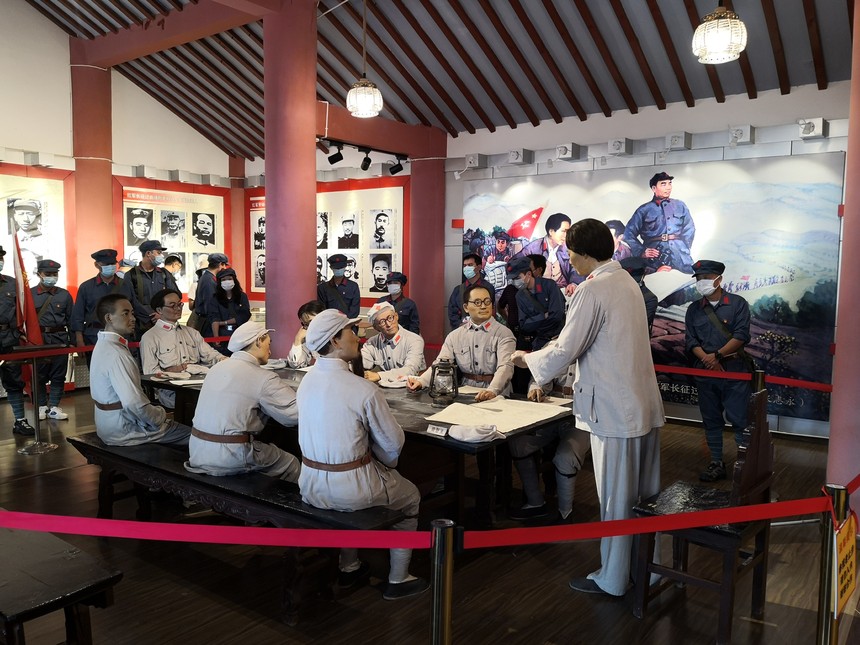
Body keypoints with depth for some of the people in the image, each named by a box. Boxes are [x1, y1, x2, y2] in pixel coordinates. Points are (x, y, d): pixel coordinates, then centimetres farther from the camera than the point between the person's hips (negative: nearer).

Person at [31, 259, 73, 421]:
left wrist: (72, 341, 5)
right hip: (38, 339, -1)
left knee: (58, 375, 4)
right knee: (39, 375, 5)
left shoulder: (64, 295, 7)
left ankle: (54, 407, 13)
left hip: (60, 338, 1)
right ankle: (42, 406, 17)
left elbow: (71, 319, 9)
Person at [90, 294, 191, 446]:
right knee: (192, 434, -7)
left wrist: (158, 412, 4)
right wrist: (161, 415, -13)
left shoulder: (105, 344, 8)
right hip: (123, 432, -10)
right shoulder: (116, 355, -24)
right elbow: (134, 404, -30)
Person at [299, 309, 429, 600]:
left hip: (311, 486, 6)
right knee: (410, 497, 22)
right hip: (351, 490, -6)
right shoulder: (364, 390, -22)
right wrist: (385, 462, 10)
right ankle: (398, 580, 29)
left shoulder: (306, 381, -1)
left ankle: (349, 568, 43)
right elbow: (393, 443, -12)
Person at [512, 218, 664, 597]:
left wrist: (528, 359, 3)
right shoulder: (626, 282, 10)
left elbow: (564, 352, -16)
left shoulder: (592, 290, -17)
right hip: (643, 404, 9)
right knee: (645, 497, 18)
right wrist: (543, 357, 22)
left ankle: (612, 580, 20)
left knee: (616, 499, 5)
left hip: (614, 411, -9)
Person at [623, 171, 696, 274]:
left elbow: (689, 229, 17)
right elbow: (629, 234, 5)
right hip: (656, 262, -3)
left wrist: (684, 247, 4)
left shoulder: (680, 206, 16)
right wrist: (641, 252, -3)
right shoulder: (644, 210, 6)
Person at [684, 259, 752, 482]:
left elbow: (741, 336, -10)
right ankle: (717, 464, 20)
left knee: (740, 420, -3)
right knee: (711, 420, 10)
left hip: (735, 371, -4)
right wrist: (707, 360, -12)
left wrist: (717, 355, -15)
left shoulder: (737, 303, -2)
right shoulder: (694, 309, 10)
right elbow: (691, 340, 4)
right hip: (705, 373, 4)